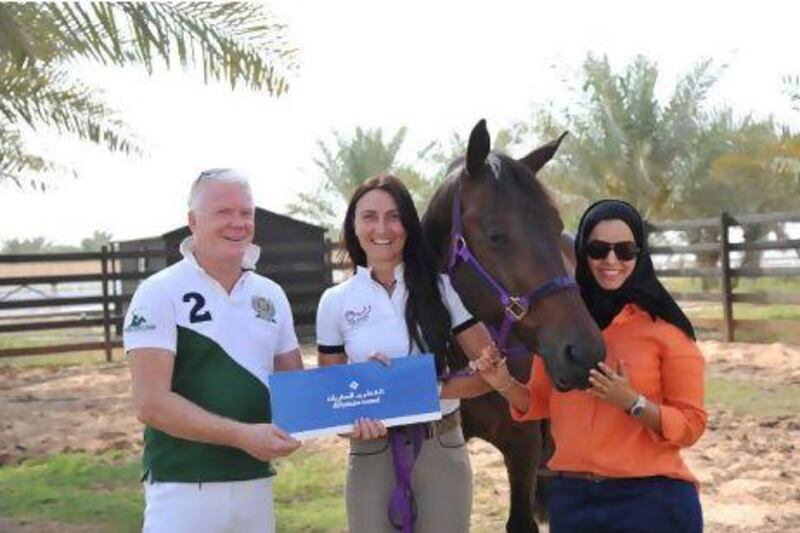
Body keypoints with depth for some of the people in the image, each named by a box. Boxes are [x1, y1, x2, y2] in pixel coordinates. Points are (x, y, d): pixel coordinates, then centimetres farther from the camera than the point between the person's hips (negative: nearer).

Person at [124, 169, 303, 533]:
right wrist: (242, 435, -21)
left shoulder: (271, 294, 9)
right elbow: (151, 403, -16)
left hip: (256, 482, 5)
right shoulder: (160, 293, -8)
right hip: (184, 487, -5)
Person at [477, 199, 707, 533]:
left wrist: (632, 402, -23)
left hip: (651, 499, -4)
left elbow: (691, 425, -8)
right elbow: (539, 403, 12)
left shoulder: (665, 327, -9)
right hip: (572, 497, 4)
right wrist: (505, 385, -7)